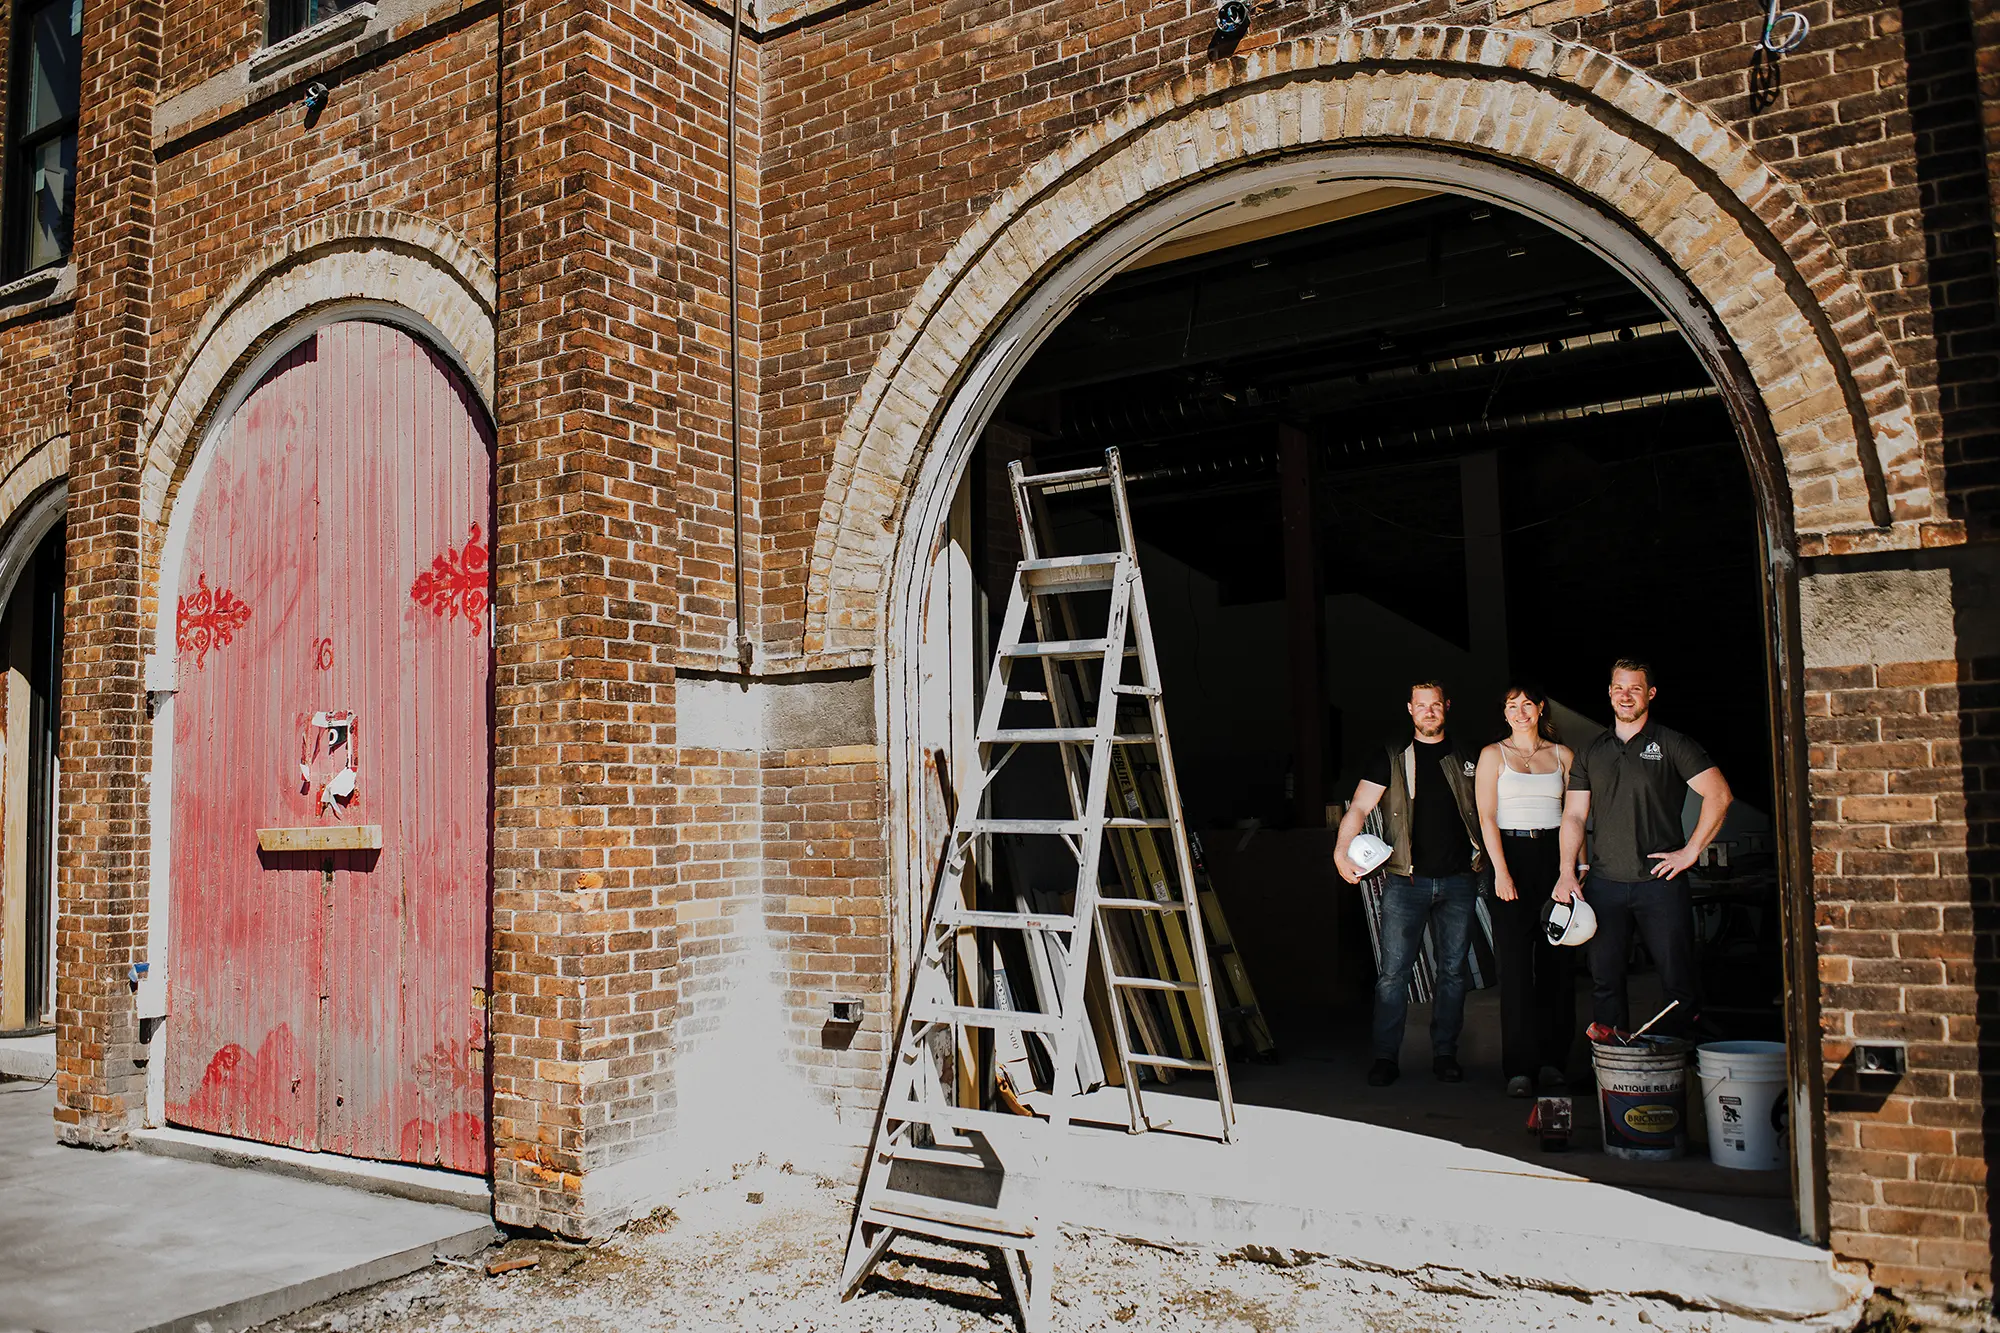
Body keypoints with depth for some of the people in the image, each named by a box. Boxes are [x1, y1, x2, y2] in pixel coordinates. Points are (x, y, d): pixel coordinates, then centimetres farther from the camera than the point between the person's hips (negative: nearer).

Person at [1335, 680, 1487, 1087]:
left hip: (1458, 881, 2)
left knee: (1453, 970, 7)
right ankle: (1386, 1057, 3)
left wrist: (1484, 855, 4)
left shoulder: (1467, 758, 11)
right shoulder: (1393, 758, 5)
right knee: (1393, 972, -4)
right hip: (1407, 881, -2)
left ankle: (1445, 1054, 18)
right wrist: (1341, 851, -19)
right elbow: (1359, 807, -4)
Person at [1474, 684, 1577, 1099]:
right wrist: (1501, 872, -12)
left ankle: (1552, 1060, 12)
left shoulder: (1562, 754, 12)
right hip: (1511, 854, -2)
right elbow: (1487, 818, -2)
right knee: (1516, 964, -4)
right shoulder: (1493, 754, 6)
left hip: (1554, 856, 2)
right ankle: (1520, 1068, -2)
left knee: (1556, 962, 2)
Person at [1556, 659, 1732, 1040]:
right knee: (1604, 982, 2)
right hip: (1604, 883, 3)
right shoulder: (1591, 753, 14)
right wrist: (1567, 872, 0)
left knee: (1678, 981, -2)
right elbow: (1573, 816, 11)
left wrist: (1691, 851, -7)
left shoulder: (1671, 745, 3)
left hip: (1659, 881, -3)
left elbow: (1719, 795, -4)